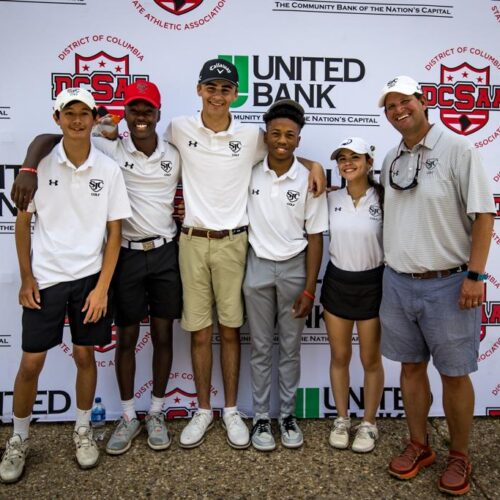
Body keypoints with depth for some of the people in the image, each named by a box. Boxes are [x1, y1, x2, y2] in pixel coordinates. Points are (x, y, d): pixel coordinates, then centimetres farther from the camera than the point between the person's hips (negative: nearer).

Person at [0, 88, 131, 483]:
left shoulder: (108, 169, -3)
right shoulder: (41, 165, -3)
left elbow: (114, 232, -1)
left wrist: (102, 287, -6)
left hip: (89, 277, 0)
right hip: (45, 278, 0)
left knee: (84, 355, 11)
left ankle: (83, 431, 32)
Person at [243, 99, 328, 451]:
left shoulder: (309, 180, -6)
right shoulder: (250, 173, -4)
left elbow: (315, 237, -4)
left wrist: (309, 289, -6)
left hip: (294, 267, 0)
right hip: (258, 267, 1)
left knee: (290, 347, 11)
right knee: (261, 348, 10)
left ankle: (287, 415, 27)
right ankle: (261, 417, 23)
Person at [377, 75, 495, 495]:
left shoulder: (458, 150, -8)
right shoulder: (391, 160, 9)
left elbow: (484, 215, -10)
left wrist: (475, 275, -15)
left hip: (447, 284, -5)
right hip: (398, 283, 5)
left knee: (455, 375, 8)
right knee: (411, 368, 15)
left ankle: (460, 457, 28)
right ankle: (419, 446, 32)